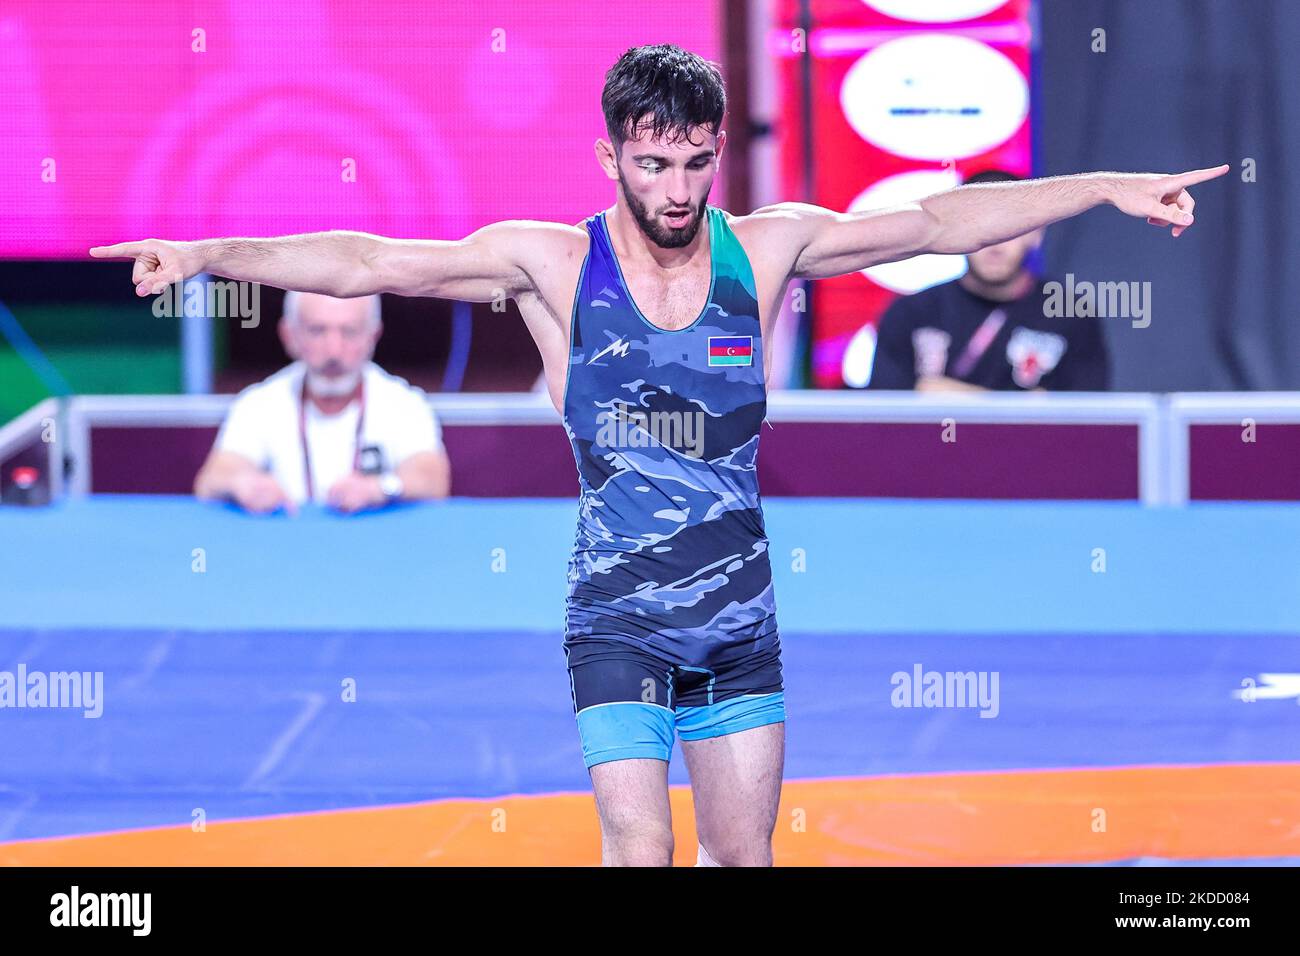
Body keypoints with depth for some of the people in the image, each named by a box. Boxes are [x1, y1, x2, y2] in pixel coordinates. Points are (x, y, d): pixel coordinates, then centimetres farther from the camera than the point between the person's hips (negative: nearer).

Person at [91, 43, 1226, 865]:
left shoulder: (765, 248, -1)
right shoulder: (552, 263, -7)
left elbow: (938, 221, 2)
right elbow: (370, 262, -11)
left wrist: (1109, 187, 0)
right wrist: (208, 255, -21)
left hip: (740, 618, 3)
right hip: (617, 620, -3)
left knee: (740, 856, 8)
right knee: (641, 853, -13)